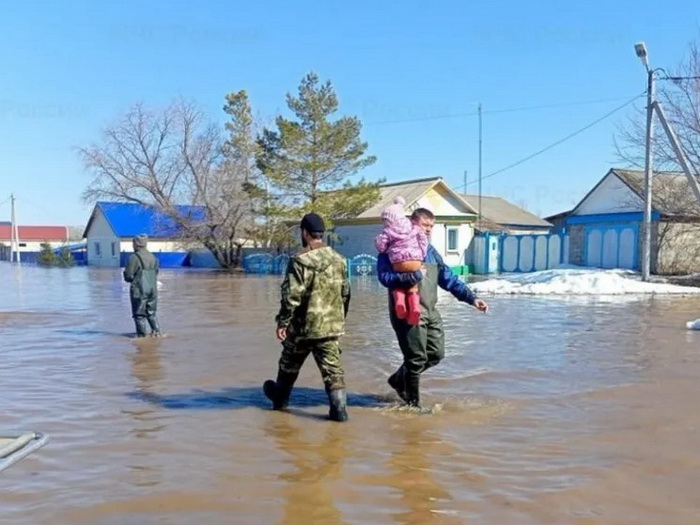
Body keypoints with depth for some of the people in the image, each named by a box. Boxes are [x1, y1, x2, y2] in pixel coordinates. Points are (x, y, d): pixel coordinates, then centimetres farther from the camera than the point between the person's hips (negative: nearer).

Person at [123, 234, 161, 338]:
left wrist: (131, 279, 7)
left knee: (139, 314, 4)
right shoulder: (153, 257, 7)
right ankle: (156, 330, 9)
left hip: (139, 290, -6)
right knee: (151, 312, 18)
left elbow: (128, 275, -14)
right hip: (152, 289, 6)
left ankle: (142, 334, 5)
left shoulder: (135, 257, -14)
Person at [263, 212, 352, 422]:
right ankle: (339, 408, -5)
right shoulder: (339, 260, 7)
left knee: (289, 364, 17)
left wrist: (282, 322, -9)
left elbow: (291, 295, -17)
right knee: (332, 367, 4)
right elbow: (346, 293, 14)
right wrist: (340, 318, 24)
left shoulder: (300, 261, -15)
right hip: (332, 325, 4)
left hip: (303, 326, -4)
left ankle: (279, 398, 38)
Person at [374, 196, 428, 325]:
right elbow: (423, 240, 10)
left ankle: (399, 300, -13)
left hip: (398, 263, -2)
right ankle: (414, 306, -15)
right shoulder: (414, 227, 13)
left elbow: (381, 247, 0)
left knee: (397, 285, 18)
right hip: (416, 261, 2)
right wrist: (421, 256, 15)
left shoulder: (388, 232, 2)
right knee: (413, 288, 12)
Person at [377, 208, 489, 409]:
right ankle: (413, 403, 18)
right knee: (416, 358, -2)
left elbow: (449, 279, 16)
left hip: (430, 312, 8)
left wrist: (471, 298, 8)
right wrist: (413, 276, -26)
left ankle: (399, 379, 32)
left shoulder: (430, 251, 17)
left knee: (436, 354, 11)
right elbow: (384, 277, -18)